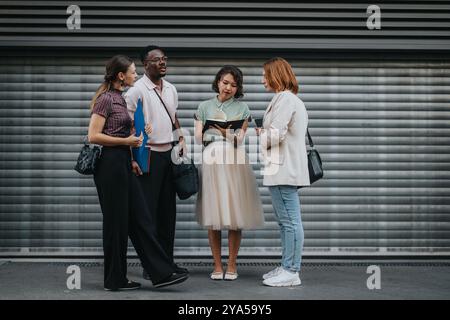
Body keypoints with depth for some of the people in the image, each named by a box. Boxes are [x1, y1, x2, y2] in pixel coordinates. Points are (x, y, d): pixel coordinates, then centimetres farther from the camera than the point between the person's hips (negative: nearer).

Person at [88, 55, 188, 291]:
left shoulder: (119, 98, 16)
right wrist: (126, 141, -15)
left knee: (139, 219, 7)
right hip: (110, 163, -9)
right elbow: (93, 136, -17)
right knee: (116, 222, -1)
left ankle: (161, 273, 9)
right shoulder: (106, 99, -11)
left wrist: (137, 133, 10)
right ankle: (115, 280, 11)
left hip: (122, 164, 9)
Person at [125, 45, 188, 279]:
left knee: (168, 209, 10)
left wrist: (181, 139, 11)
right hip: (149, 154, -7)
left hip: (169, 153, 7)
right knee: (148, 210, -2)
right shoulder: (136, 91, -9)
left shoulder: (171, 89, 13)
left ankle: (167, 260, 19)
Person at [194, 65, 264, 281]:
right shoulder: (205, 106, 12)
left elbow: (239, 139, 1)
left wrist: (225, 132, -16)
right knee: (213, 216, -1)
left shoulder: (242, 108, 10)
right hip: (212, 161, 1)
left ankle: (231, 266, 7)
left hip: (235, 162, 0)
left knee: (235, 216, -1)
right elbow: (198, 138, 5)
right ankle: (217, 266, 7)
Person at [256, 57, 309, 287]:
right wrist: (265, 133, 12)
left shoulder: (284, 99, -12)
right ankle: (287, 267, 22)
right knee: (286, 221, 15)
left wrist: (261, 134, -1)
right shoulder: (292, 99, 20)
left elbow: (275, 134, -19)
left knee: (290, 221, -6)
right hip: (286, 169, 11)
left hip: (283, 170, -11)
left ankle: (291, 272, -1)